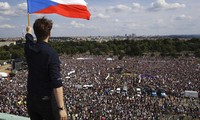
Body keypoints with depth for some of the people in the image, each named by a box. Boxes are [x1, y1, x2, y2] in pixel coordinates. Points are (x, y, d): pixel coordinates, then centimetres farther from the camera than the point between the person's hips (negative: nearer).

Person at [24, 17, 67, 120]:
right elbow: (57, 83, -26)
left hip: (31, 98, 6)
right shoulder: (51, 54, -22)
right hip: (46, 100, -6)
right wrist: (61, 108, -23)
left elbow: (29, 38, 23)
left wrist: (28, 30, 45)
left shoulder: (29, 48, -4)